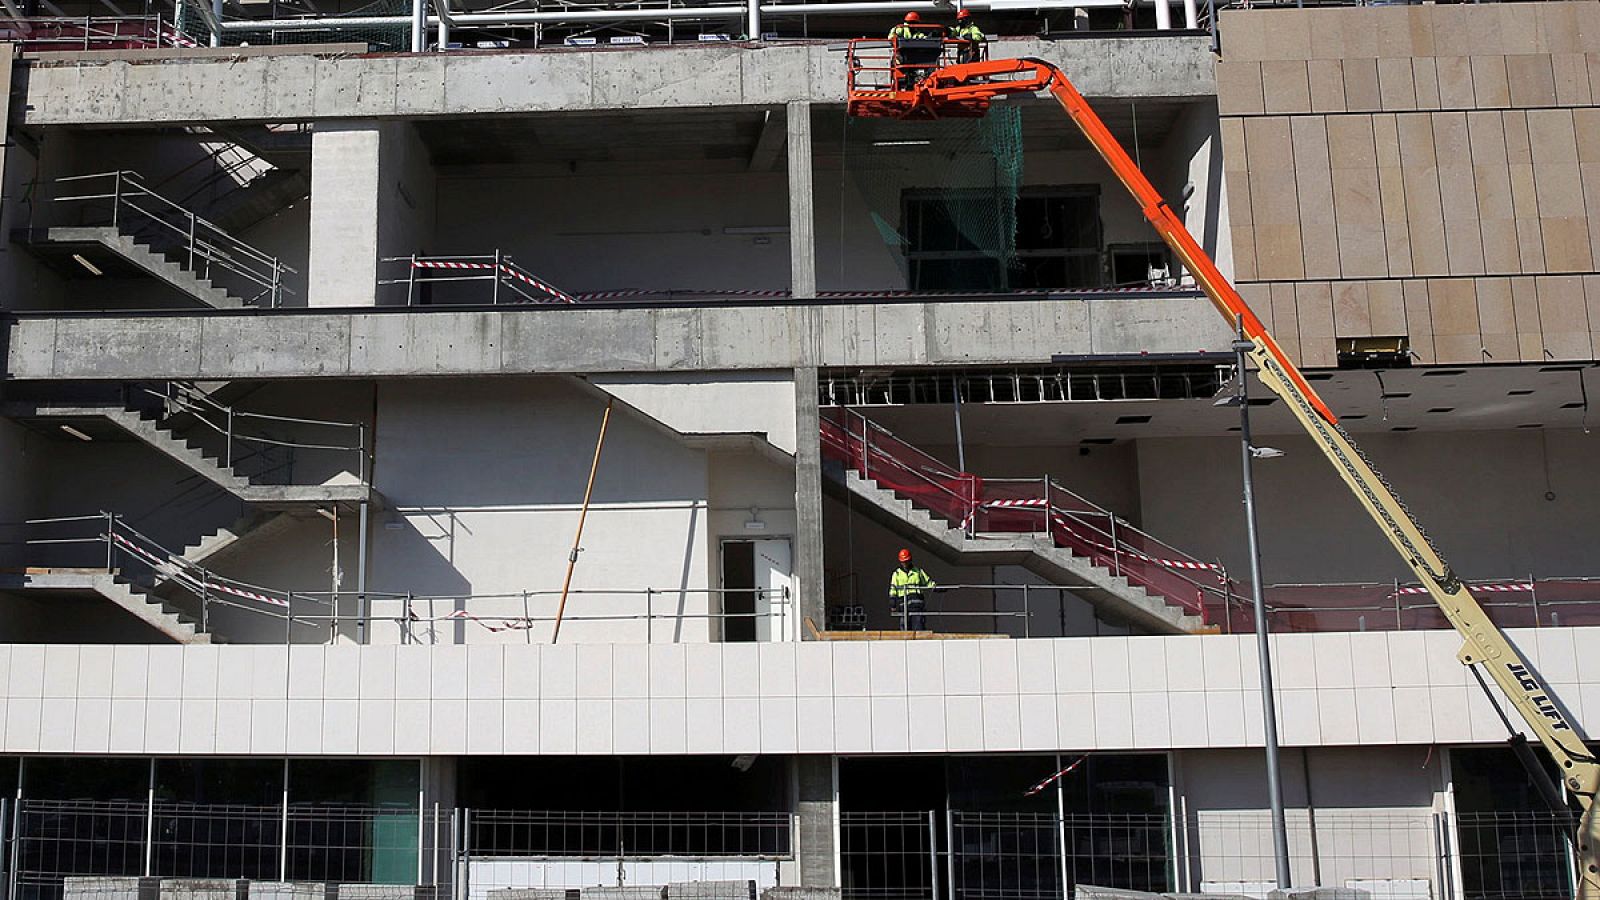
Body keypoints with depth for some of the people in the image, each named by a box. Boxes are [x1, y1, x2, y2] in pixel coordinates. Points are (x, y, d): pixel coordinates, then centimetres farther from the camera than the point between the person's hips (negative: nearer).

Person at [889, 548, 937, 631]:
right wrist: (892, 605, 1)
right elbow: (892, 589, 9)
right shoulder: (897, 573, 13)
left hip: (917, 602, 0)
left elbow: (928, 582, 20)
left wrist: (936, 587, 3)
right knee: (906, 627, -2)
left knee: (919, 626, -11)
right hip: (903, 604, 0)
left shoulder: (918, 571, 16)